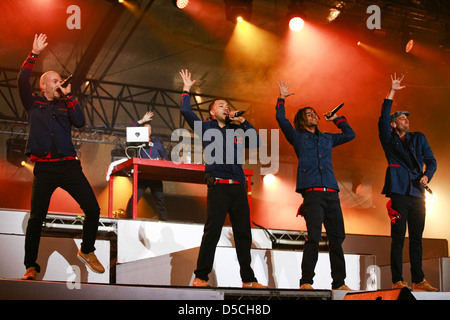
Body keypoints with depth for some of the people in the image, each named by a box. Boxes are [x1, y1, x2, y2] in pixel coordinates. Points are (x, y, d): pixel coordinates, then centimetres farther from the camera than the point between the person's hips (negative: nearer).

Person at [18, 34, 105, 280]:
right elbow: (23, 81, -2)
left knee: (93, 209, -6)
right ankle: (31, 267, 7)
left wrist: (68, 96, 1)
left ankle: (87, 251, 16)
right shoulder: (33, 103, 13)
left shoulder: (65, 105, 18)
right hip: (44, 168, -2)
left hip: (69, 165, 2)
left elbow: (80, 122, 0)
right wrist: (34, 54, -6)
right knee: (36, 217, -5)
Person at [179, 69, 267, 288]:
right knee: (212, 231, -10)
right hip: (218, 186, -4)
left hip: (238, 187, 5)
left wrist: (242, 121, 16)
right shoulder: (206, 128, 13)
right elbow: (186, 111, 3)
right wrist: (186, 89, 12)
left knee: (243, 233, 3)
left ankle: (248, 279, 7)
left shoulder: (234, 130, 24)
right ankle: (200, 277, -5)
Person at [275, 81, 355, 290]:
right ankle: (306, 282, -11)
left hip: (331, 193, 4)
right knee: (314, 237, -15)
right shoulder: (298, 137, 15)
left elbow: (350, 134, 36)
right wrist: (282, 98, 6)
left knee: (337, 237, -1)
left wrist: (336, 119, 37)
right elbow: (281, 118, 4)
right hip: (312, 193, -4)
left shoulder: (327, 138, 26)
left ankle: (339, 282, 3)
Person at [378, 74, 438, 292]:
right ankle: (397, 281, -7)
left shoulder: (419, 138, 22)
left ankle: (418, 281, 4)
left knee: (416, 239, 3)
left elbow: (431, 160, 18)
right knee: (398, 237, -8)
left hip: (417, 193, 4)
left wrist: (427, 175, -3)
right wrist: (391, 92, -6)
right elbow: (383, 117, -3)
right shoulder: (389, 140, 11)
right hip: (399, 192, -4)